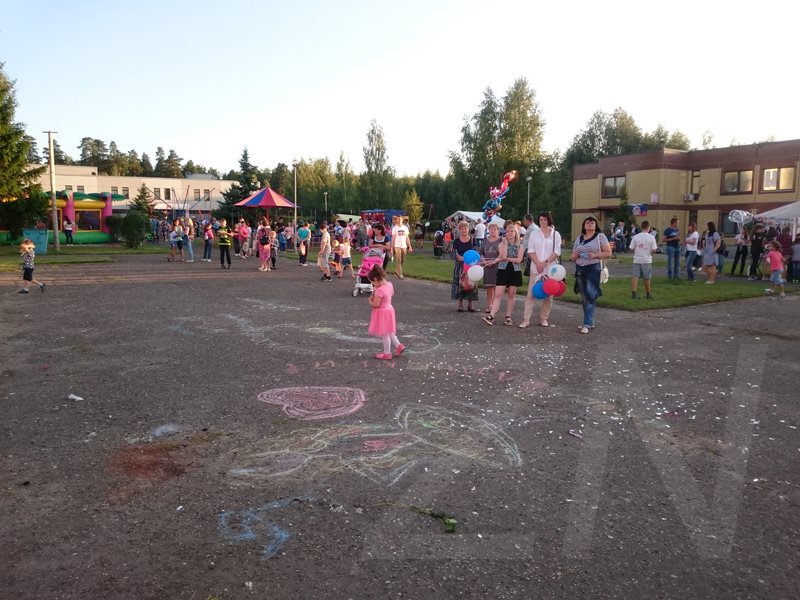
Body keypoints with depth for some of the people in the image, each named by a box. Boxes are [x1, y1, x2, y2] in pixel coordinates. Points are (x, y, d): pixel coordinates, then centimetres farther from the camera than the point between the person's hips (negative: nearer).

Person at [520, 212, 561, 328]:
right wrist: (538, 263, -12)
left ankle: (543, 319, 15)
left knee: (548, 295, 4)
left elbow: (557, 252, -2)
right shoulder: (534, 234, 7)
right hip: (536, 268, 0)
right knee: (531, 294, -3)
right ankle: (526, 320, -3)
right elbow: (530, 251, 1)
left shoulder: (556, 235, 5)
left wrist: (545, 262, -14)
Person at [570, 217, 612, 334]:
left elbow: (608, 253, -3)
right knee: (584, 297, 9)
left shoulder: (600, 236, 1)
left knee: (590, 296, -11)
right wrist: (574, 256, -6)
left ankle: (587, 324, -9)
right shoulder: (579, 238, 14)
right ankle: (590, 322, 19)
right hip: (579, 269, 5)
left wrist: (595, 255, -18)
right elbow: (572, 257, 18)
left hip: (593, 269, -5)